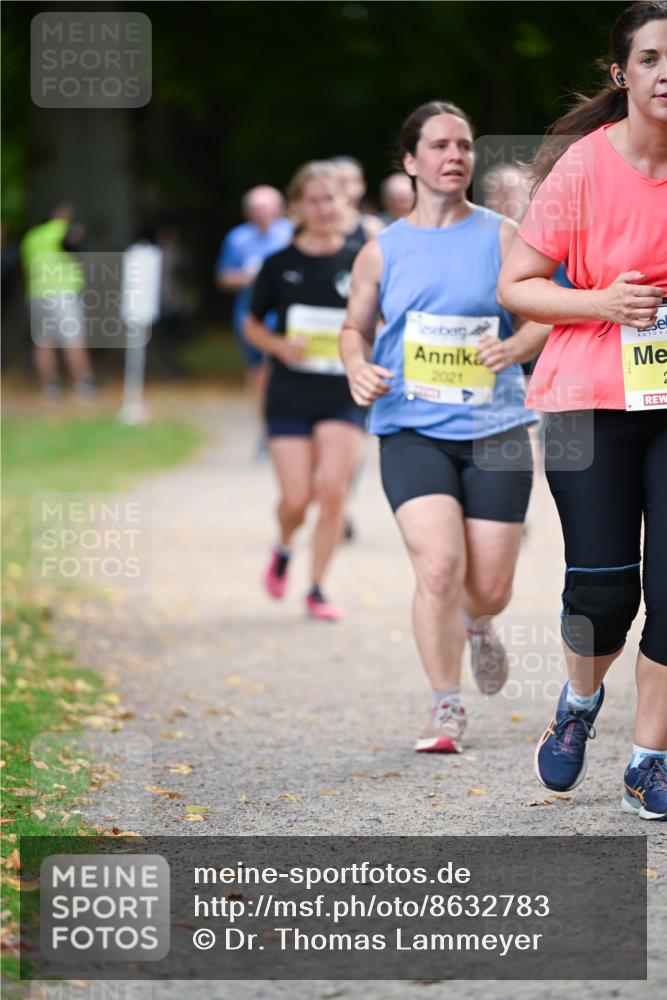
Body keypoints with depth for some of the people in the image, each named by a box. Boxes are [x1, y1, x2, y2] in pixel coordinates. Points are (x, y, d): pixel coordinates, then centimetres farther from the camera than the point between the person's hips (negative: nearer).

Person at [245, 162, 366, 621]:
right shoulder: (281, 265, 2)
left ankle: (318, 589, 2)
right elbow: (253, 326, 11)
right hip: (291, 396, 0)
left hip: (345, 396, 0)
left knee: (333, 489, -12)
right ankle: (283, 549, 32)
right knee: (297, 498, -4)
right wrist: (280, 346, -9)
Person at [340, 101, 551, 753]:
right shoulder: (382, 251, 7)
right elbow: (355, 326, 17)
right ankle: (447, 709, -3)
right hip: (412, 430, -1)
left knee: (490, 588, 2)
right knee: (438, 567, -19)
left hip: (495, 429, 1)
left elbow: (543, 315, 3)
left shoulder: (502, 237, 4)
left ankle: (476, 626, 42)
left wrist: (515, 347, -18)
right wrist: (357, 367, -4)